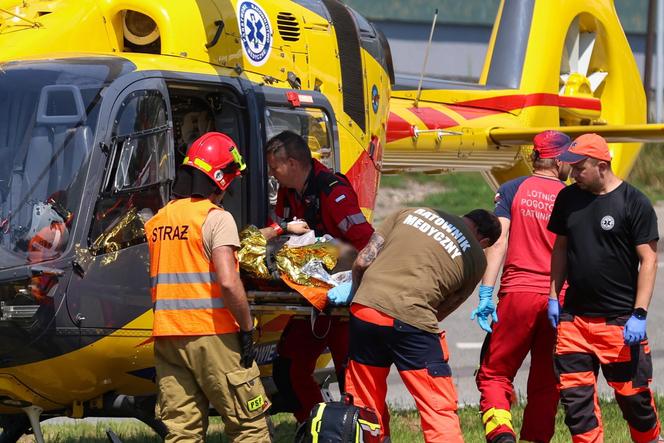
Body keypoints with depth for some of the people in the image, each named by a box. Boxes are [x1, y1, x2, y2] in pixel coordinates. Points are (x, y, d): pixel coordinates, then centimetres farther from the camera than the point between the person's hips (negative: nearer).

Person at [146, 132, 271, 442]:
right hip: (210, 334, -6)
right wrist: (247, 327, -9)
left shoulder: (158, 221, 12)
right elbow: (227, 282, -18)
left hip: (166, 335, 6)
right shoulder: (216, 217, -8)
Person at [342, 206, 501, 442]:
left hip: (364, 312, 3)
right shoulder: (476, 259, 11)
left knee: (365, 406, 15)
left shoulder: (410, 213, 18)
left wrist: (354, 292, 31)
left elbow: (362, 261, 13)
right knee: (440, 408, 4)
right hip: (412, 321, -3)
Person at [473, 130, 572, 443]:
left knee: (494, 373, 2)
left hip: (517, 293, -1)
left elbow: (498, 242, -6)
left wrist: (486, 293, -9)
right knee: (545, 383, 11)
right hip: (558, 299, 1)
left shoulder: (512, 190, 3)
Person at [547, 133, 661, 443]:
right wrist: (554, 296, 13)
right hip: (574, 316, 5)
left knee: (633, 394, 1)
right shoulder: (568, 198, 8)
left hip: (620, 320, -5)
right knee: (575, 395, 0)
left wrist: (639, 314, -13)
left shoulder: (634, 203, -8)